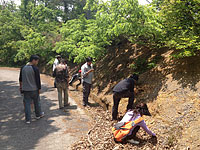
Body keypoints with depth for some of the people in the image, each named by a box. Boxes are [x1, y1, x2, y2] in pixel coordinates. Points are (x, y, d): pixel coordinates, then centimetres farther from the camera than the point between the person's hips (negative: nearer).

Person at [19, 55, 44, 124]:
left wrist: (20, 86, 27)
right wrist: (39, 88, -3)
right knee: (37, 102, 16)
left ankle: (28, 119, 8)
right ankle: (38, 115, 33)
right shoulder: (35, 69, -14)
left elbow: (20, 79, 13)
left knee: (27, 104, 6)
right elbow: (38, 80, -13)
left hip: (25, 89, 4)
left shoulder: (23, 68, 2)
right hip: (34, 89, -3)